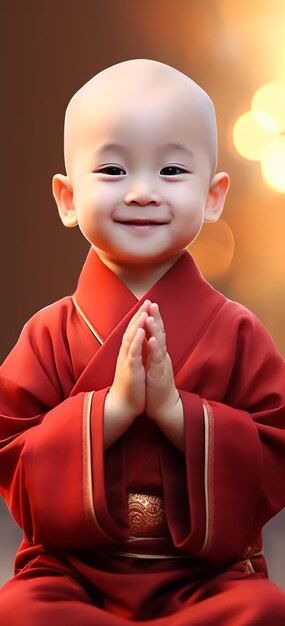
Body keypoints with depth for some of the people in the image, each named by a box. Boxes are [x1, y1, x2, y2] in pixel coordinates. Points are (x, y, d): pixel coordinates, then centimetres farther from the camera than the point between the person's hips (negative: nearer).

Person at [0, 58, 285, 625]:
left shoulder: (237, 333, -1)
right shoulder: (51, 334, 0)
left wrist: (176, 409, -19)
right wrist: (113, 407, -20)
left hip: (207, 575, 0)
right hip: (71, 571, 0)